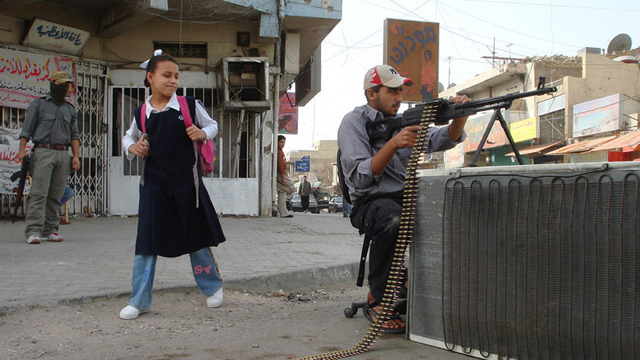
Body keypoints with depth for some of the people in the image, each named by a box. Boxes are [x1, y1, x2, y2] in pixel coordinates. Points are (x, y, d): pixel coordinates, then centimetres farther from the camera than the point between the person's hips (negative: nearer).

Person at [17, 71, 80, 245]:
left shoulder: (70, 109, 21)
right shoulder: (38, 104, 9)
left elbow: (74, 135, 18)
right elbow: (27, 130, 3)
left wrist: (75, 156, 6)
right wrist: (22, 149, -10)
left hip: (63, 154, 4)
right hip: (43, 152, -4)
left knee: (56, 195, 2)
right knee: (39, 193, -11)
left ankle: (50, 230, 6)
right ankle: (33, 231, -14)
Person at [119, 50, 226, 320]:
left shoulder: (189, 106, -1)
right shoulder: (141, 114, 4)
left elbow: (212, 124, 12)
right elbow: (129, 136, 21)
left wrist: (203, 133, -9)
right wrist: (132, 147, -1)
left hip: (186, 181, -1)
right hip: (154, 184, 1)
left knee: (196, 237, 10)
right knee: (147, 240, -1)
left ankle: (212, 287, 31)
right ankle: (139, 301, 9)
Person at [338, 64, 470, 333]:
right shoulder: (354, 122, -4)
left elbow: (444, 140, 7)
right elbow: (360, 178, -16)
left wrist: (460, 117, -13)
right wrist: (393, 144, -26)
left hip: (407, 198, 6)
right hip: (371, 202, -6)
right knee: (393, 220, -40)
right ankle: (376, 301, -23)